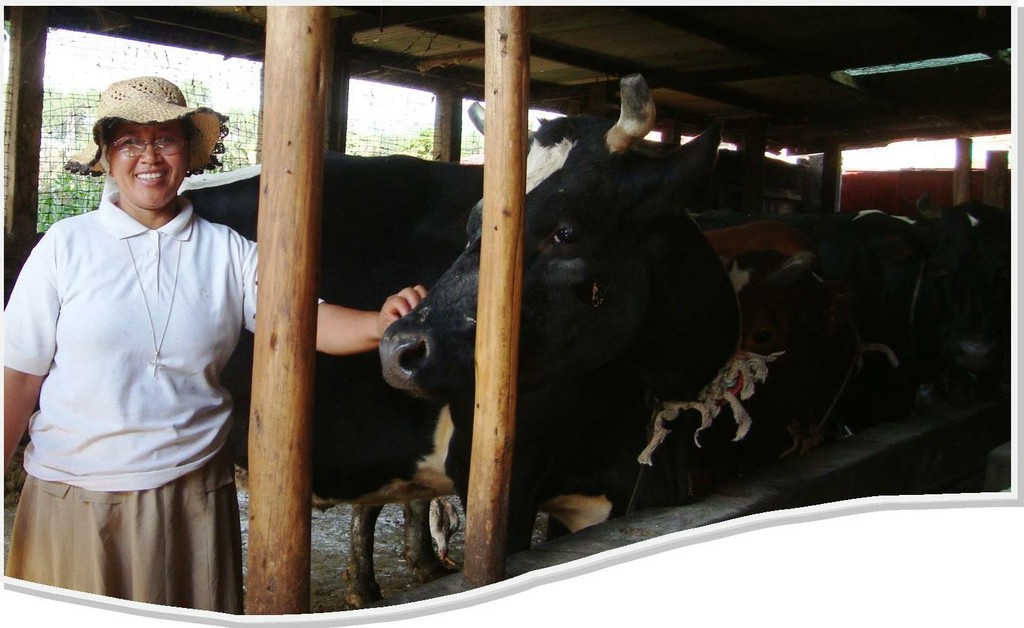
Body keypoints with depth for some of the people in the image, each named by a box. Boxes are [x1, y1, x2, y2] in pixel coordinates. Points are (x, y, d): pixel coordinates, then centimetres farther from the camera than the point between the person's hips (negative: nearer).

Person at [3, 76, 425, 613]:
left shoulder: (228, 252, 1)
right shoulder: (67, 245, -1)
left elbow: (308, 321, -9)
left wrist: (380, 323, -28)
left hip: (193, 494, 1)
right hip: (73, 495, 0)